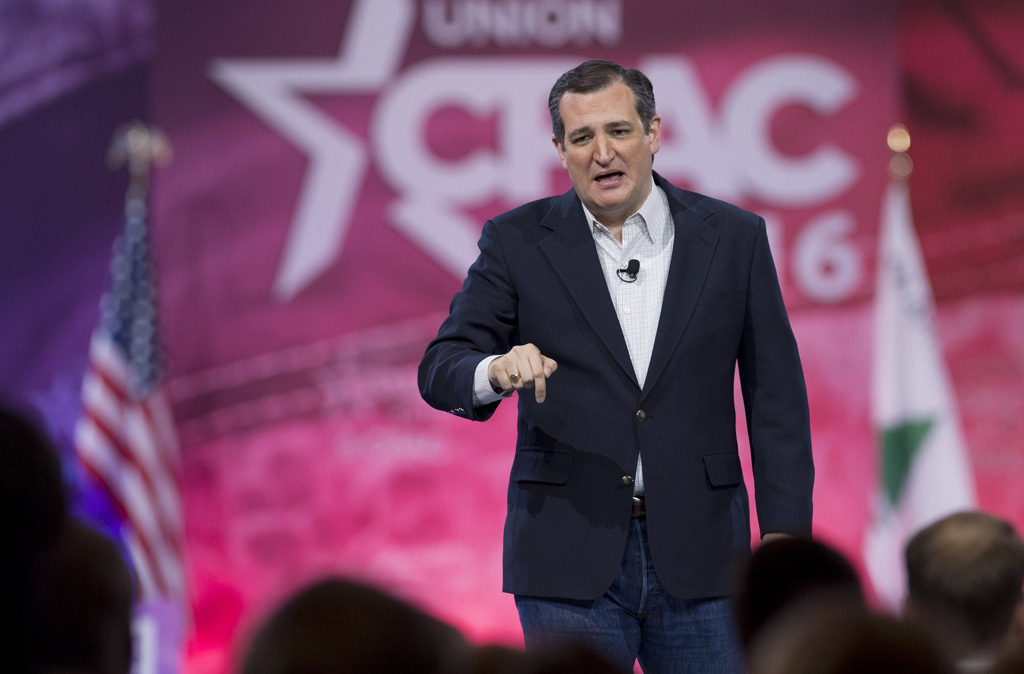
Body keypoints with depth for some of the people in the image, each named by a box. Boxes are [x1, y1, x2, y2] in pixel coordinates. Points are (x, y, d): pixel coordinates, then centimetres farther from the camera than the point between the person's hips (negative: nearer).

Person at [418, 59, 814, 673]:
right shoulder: (517, 242, 4)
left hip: (698, 554, 1)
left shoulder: (733, 237, 6)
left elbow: (776, 396, 6)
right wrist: (497, 371, -25)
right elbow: (442, 368, -1)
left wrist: (785, 536, -2)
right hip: (570, 561, -1)